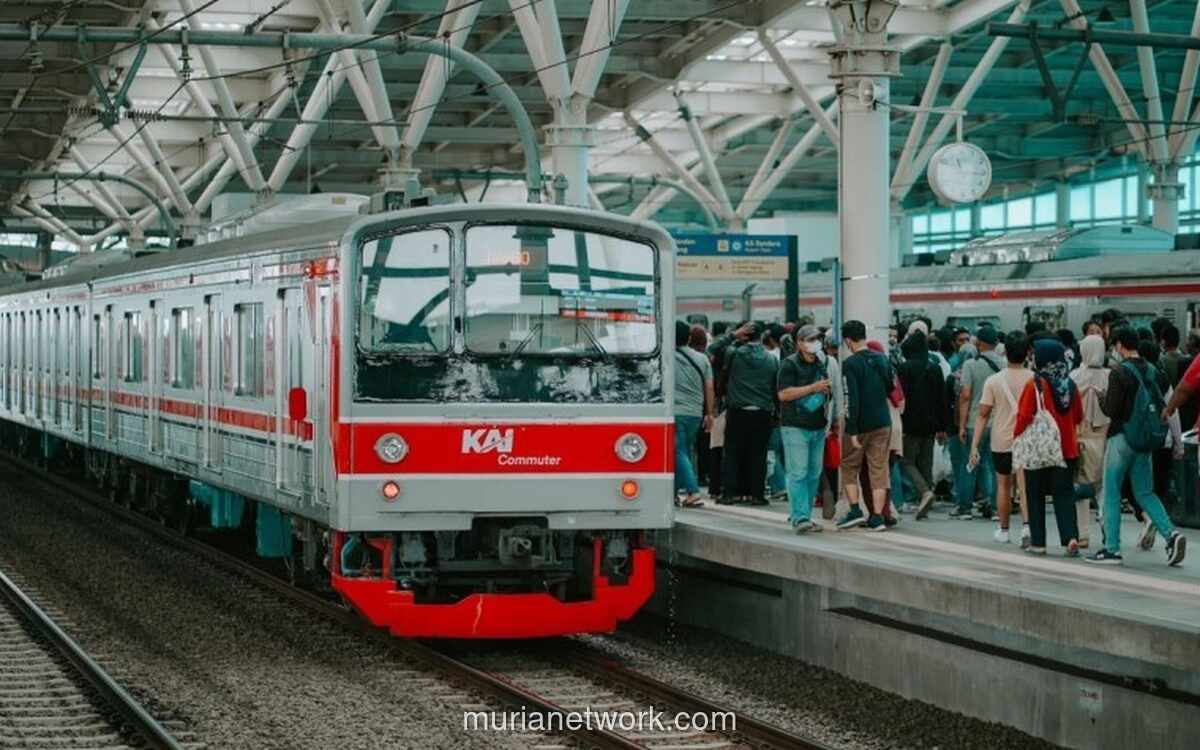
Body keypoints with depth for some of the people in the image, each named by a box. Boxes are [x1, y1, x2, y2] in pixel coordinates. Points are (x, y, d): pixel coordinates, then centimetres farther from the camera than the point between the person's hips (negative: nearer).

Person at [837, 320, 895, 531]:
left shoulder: (850, 364, -14)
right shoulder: (882, 360, 6)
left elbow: (852, 399, -19)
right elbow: (890, 389, 16)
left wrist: (852, 431, -18)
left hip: (860, 425, -5)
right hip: (882, 423, 5)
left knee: (849, 468, 11)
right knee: (879, 470, 6)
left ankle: (855, 511, 3)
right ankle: (877, 517, 3)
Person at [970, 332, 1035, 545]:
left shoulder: (994, 381, -6)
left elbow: (983, 415, -6)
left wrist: (974, 446, -3)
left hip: (1001, 441, 0)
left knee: (1003, 485, 16)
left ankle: (1003, 530, 24)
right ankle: (1027, 525, -16)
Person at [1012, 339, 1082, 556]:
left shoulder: (1035, 385, -13)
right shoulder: (1070, 385, 2)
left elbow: (1024, 417, -12)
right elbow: (1078, 417, 10)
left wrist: (1017, 439, 1)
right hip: (1067, 449, 4)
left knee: (1036, 495, 7)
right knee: (1065, 494, 6)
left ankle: (1038, 542, 9)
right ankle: (1071, 537, -10)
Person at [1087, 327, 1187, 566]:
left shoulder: (1119, 372, -13)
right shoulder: (1151, 371, 7)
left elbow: (1111, 410, -16)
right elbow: (1162, 407, 8)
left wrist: (1102, 400, 4)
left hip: (1122, 437, -6)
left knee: (1111, 493, 2)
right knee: (1145, 493, 12)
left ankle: (1112, 548, 1)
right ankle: (1170, 534, -6)